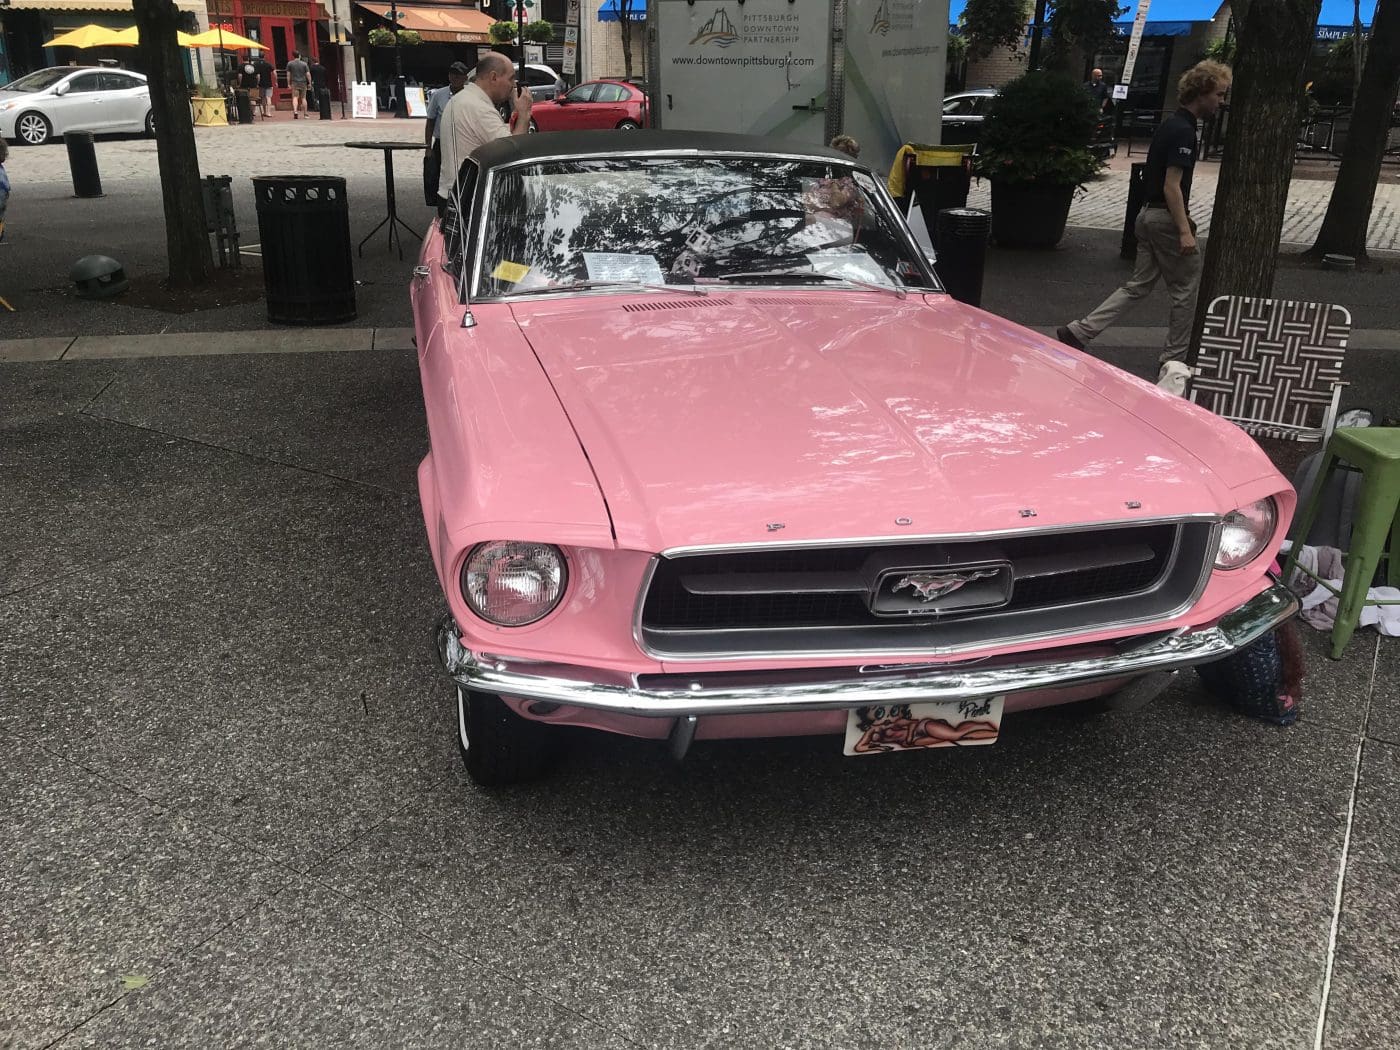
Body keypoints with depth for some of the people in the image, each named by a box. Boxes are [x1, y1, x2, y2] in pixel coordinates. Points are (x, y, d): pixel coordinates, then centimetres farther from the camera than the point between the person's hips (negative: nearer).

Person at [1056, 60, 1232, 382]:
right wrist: (1185, 231, -23)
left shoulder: (1171, 125, 13)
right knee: (1186, 287, 2)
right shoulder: (1183, 131, -17)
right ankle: (1174, 359, 11)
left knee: (1139, 284, 13)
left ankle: (1080, 331, 6)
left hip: (1149, 214, 9)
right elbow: (1172, 186, -22)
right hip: (1166, 218, -9)